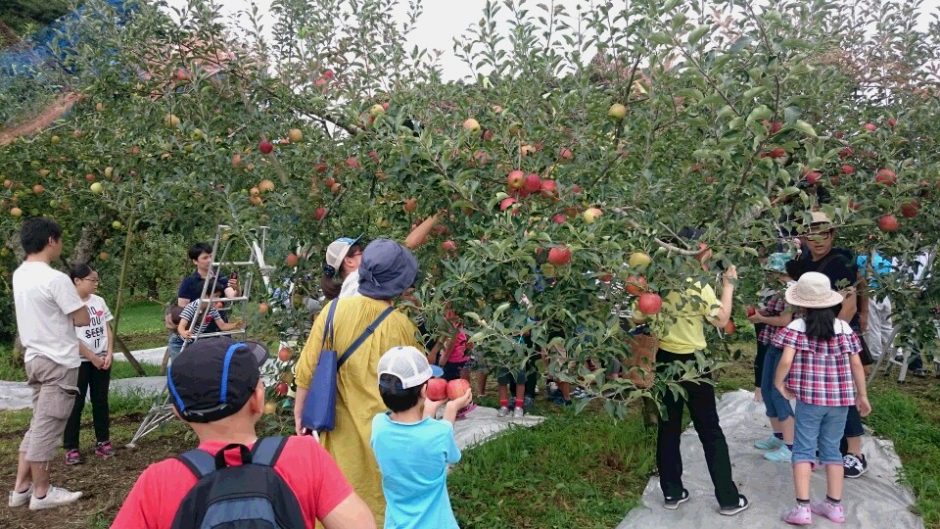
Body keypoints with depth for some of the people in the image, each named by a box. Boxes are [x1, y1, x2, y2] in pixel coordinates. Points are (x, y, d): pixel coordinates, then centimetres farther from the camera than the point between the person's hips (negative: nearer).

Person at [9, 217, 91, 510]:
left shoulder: (20, 275, 7)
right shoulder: (55, 279, -20)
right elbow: (83, 319, -14)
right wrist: (74, 302, 3)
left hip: (35, 358, 9)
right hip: (58, 362, -9)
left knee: (38, 425, 17)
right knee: (47, 428, 1)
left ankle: (21, 488, 22)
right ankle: (41, 493, 11)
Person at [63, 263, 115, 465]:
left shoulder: (98, 301, 7)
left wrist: (109, 354, -4)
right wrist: (92, 357, -13)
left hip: (102, 360, 5)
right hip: (79, 361, -5)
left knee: (100, 401, 10)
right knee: (76, 404, 1)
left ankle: (103, 442, 19)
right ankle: (71, 448, 8)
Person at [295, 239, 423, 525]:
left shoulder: (335, 309, -12)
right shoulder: (401, 325, -13)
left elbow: (308, 368, -5)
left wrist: (300, 411, 7)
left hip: (342, 426, 1)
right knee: (380, 496, 17)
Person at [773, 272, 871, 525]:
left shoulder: (797, 327, -9)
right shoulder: (844, 327, 1)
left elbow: (786, 361, -19)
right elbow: (856, 364, 3)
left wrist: (778, 383, -2)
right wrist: (862, 395, 14)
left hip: (809, 398, -3)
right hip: (840, 399, 3)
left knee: (804, 449, 5)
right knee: (832, 449, 15)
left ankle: (802, 508, 1)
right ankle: (835, 506, 21)